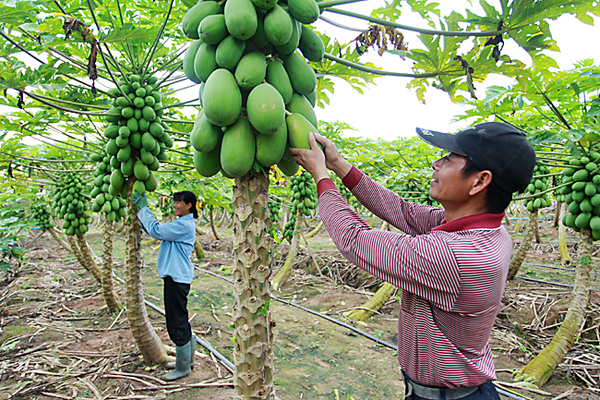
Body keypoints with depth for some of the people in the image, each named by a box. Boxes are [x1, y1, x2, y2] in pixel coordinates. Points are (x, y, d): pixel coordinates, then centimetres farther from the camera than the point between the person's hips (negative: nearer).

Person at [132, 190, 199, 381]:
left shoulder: (185, 225, -17)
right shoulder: (179, 223, 16)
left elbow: (156, 230, -20)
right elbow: (154, 230, 19)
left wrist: (143, 208, -10)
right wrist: (141, 207, 12)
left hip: (178, 277, -11)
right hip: (174, 276, 11)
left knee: (177, 323, -1)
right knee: (179, 321, 19)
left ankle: (183, 367, 13)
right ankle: (187, 359, 34)